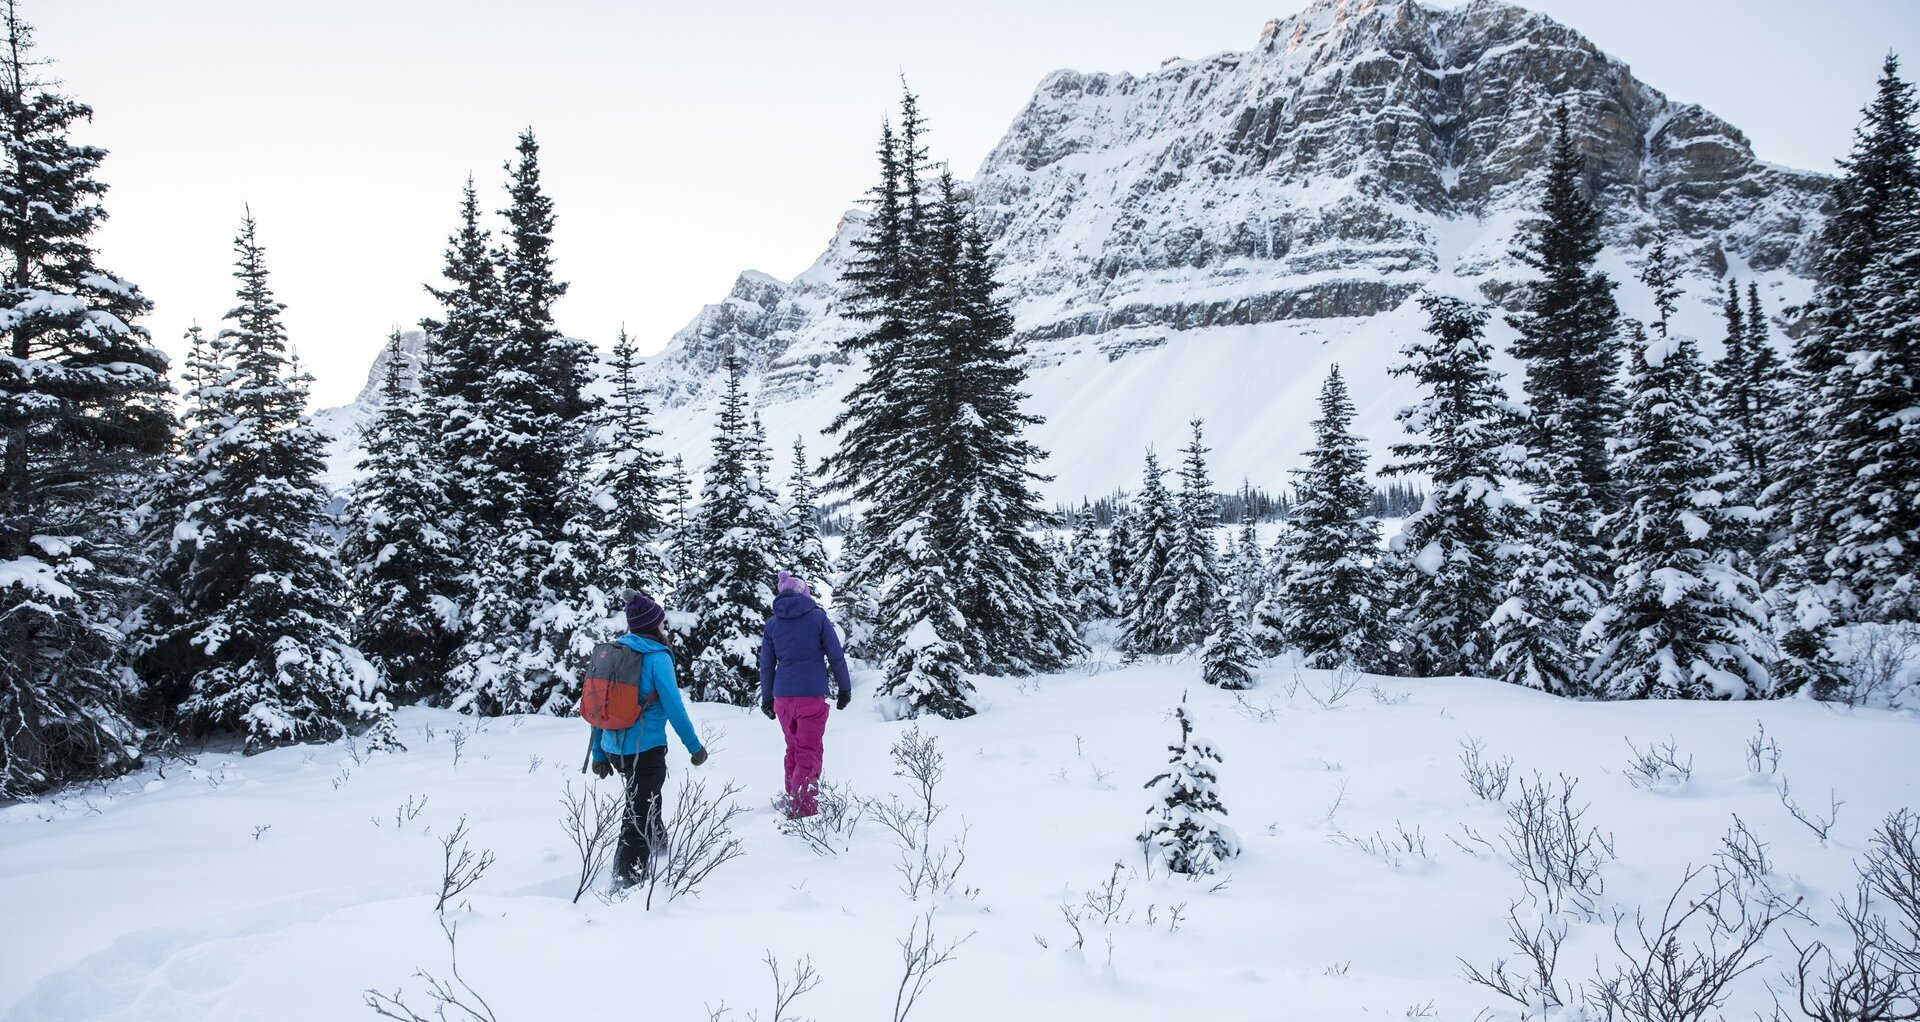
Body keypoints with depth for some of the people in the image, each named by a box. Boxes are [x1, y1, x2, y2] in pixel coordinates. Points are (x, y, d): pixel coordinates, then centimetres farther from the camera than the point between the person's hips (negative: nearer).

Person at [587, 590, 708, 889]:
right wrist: (695, 747, -3)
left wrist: (598, 754, 15)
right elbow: (674, 707, -14)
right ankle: (627, 881, -4)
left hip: (613, 749, 7)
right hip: (645, 749, -7)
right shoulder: (657, 657, -13)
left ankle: (656, 842, 49)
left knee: (647, 797, 31)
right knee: (640, 817, 0)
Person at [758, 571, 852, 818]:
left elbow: (766, 665, 12)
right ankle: (804, 809, -9)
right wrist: (845, 688, 9)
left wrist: (767, 698, 21)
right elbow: (836, 656, -1)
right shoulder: (817, 616, -1)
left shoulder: (773, 623, 9)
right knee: (809, 753, -2)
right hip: (812, 695, -4)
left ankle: (792, 800, 26)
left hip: (783, 697, 4)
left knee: (793, 749, 19)